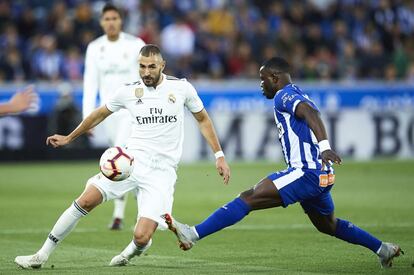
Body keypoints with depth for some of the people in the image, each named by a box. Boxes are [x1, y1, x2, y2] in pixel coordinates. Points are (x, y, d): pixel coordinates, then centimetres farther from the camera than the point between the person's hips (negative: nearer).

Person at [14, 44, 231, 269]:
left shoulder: (182, 88, 1)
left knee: (141, 237, -16)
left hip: (162, 172, -2)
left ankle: (132, 251, 24)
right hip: (132, 160, 2)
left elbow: (203, 119, 15)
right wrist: (69, 138, 28)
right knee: (86, 201, -15)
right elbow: (100, 114, 21)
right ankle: (42, 255, -2)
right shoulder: (128, 92, 5)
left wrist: (219, 155, 10)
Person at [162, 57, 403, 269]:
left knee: (248, 198, -18)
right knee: (328, 225, 29)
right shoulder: (298, 96, 23)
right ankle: (383, 249, 37)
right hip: (322, 175, 10)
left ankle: (193, 234, -27)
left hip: (306, 173, -10)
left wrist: (324, 146, -43)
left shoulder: (285, 96, -8)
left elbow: (311, 114, -27)